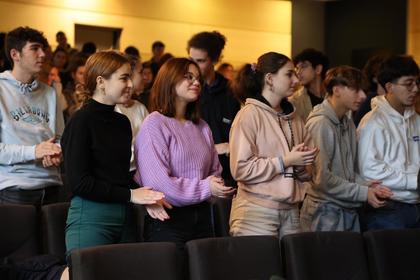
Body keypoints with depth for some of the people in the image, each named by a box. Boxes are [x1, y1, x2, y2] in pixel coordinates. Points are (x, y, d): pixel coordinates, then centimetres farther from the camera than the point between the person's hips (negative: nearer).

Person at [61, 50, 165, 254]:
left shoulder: (122, 122, 13)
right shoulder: (81, 121, -7)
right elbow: (78, 182, -13)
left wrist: (145, 197, -1)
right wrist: (130, 195, -12)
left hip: (125, 216, 7)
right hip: (91, 217, -6)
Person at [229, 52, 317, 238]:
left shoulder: (293, 119, 14)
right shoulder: (250, 115, -6)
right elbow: (241, 169, -16)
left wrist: (302, 163, 0)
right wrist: (285, 161, -13)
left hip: (290, 211, 6)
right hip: (257, 212, -6)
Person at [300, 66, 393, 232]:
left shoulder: (348, 124, 12)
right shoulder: (320, 124, -15)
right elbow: (322, 178, -19)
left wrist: (364, 184, -2)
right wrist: (363, 193, -12)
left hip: (350, 211, 8)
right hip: (326, 212, -8)